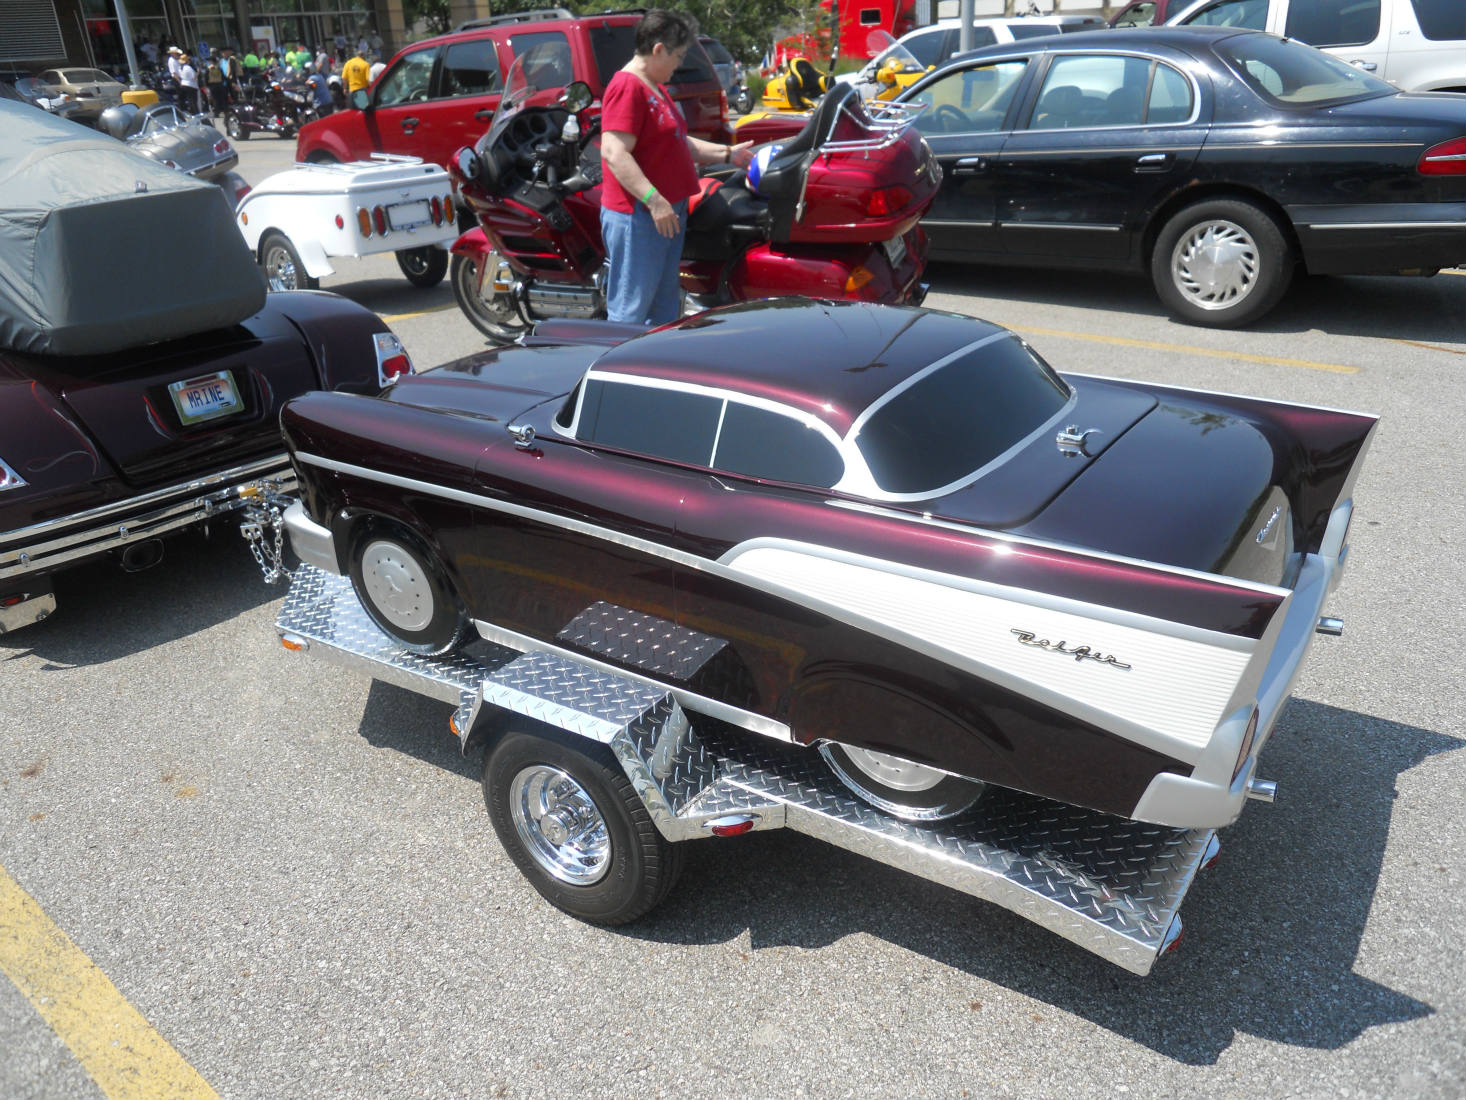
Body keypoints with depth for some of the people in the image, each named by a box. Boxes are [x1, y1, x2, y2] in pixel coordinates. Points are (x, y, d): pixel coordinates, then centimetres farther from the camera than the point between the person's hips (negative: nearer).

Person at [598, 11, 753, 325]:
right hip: (637, 217, -10)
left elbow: (677, 143, 29)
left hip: (668, 214, 11)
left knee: (664, 311, 17)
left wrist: (727, 154, 24)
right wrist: (654, 200, -28)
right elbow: (614, 153, -23)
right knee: (629, 313, -7)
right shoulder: (627, 87, -13)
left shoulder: (657, 88, 20)